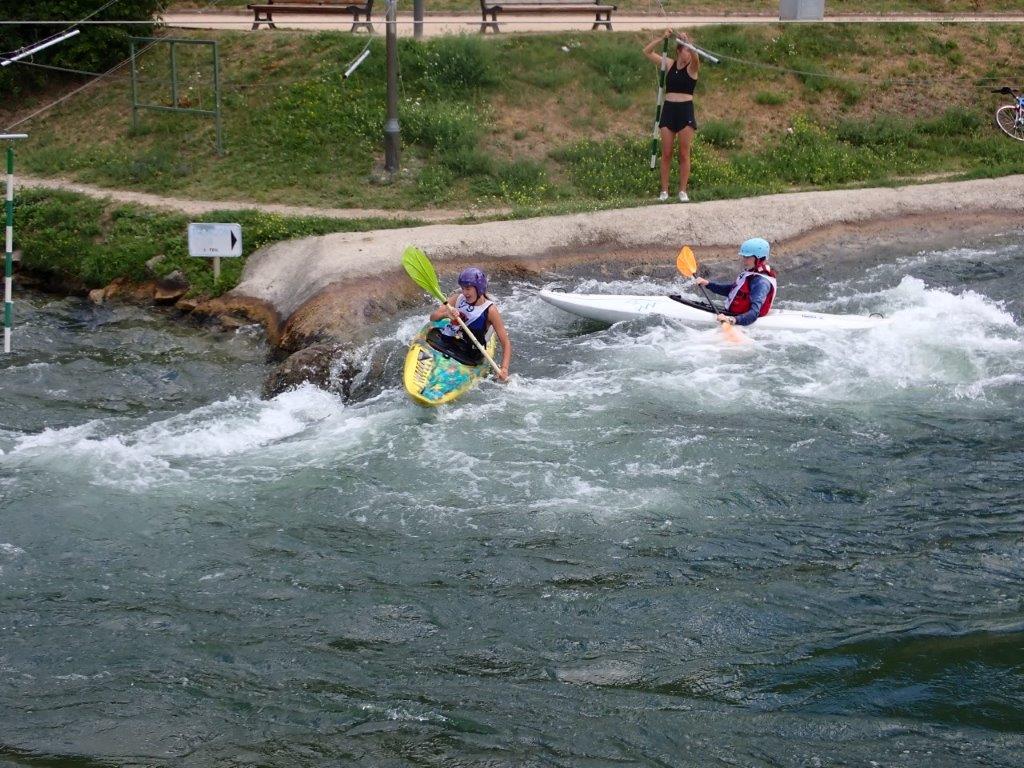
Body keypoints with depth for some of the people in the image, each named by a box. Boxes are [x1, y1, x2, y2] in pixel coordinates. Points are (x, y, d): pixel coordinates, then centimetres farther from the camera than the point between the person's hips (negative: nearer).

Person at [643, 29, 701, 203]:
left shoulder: (692, 68, -2)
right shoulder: (669, 64, 7)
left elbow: (695, 57, -26)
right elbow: (647, 52, 6)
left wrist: (687, 41, -34)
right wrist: (662, 38, -5)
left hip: (685, 111, -3)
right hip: (668, 110, 3)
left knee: (684, 154, 0)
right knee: (666, 154, 3)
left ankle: (683, 191, 5)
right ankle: (664, 191, 7)